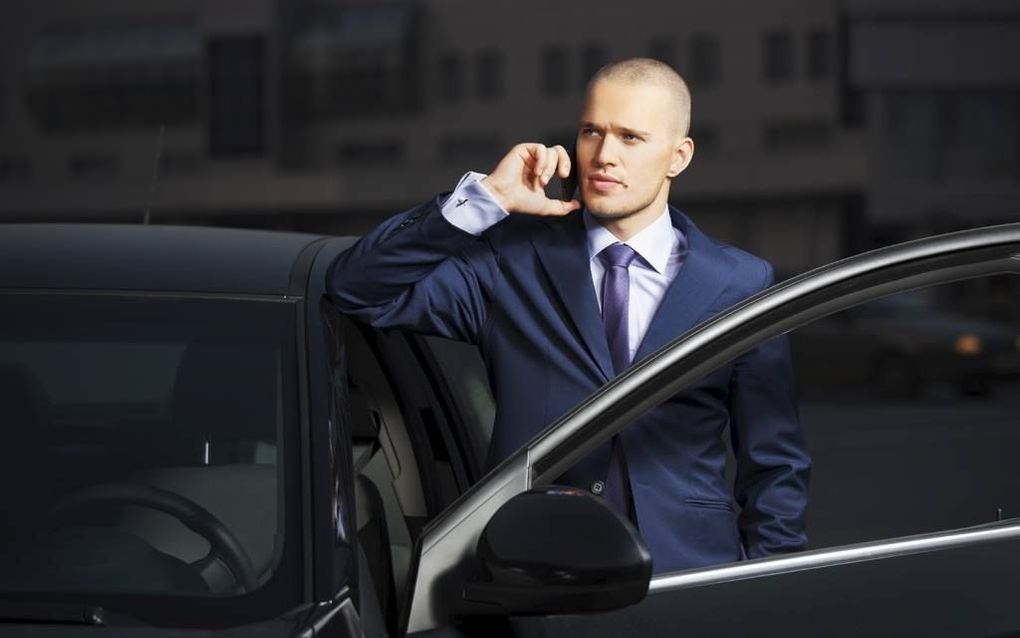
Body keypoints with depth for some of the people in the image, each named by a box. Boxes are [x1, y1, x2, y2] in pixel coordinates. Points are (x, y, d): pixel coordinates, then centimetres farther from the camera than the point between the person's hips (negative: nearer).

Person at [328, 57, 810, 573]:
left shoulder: (740, 285, 10)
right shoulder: (510, 263, 11)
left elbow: (775, 467, 12)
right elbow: (357, 288, 3)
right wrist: (486, 198, -3)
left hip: (688, 574, 0)